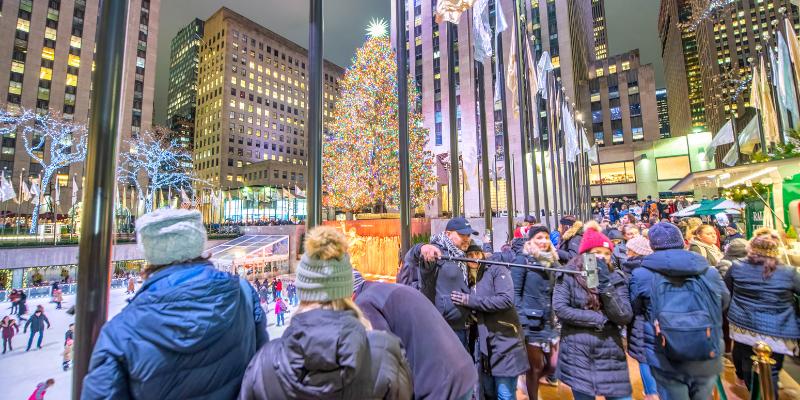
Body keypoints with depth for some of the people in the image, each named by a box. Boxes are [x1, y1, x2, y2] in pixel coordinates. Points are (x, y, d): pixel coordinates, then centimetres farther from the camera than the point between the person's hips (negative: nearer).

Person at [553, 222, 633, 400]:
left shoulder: (616, 278, 4)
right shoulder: (568, 276, -6)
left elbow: (625, 317, -7)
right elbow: (560, 309, -15)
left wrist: (606, 283, -15)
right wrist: (599, 319, -13)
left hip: (610, 354, 3)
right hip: (577, 354, -3)